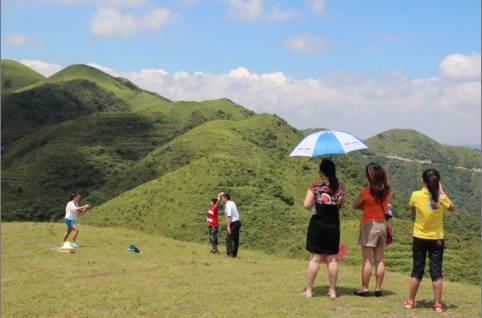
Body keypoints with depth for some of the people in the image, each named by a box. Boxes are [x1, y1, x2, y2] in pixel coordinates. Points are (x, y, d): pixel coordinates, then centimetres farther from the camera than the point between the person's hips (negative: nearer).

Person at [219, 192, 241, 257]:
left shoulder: (228, 205, -15)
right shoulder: (232, 203, 13)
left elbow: (229, 216, -22)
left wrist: (228, 226, -24)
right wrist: (221, 196, 25)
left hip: (233, 223, -9)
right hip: (237, 222, 9)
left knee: (229, 238, -10)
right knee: (236, 239, 11)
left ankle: (230, 253, -17)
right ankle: (234, 254, 15)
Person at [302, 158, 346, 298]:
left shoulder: (315, 187, -10)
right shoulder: (340, 187, 1)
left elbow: (307, 205, -13)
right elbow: (342, 203, 12)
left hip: (317, 225, -3)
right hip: (333, 226, 3)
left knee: (314, 258, 2)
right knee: (332, 259, 9)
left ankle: (309, 290, 5)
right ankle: (332, 290, 14)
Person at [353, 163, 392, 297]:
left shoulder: (367, 192, -14)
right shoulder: (387, 191, 1)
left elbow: (356, 205, -2)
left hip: (369, 224, -5)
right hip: (382, 224, 5)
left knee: (367, 260, -1)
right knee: (379, 260, 9)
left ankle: (364, 289, 2)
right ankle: (378, 288, 13)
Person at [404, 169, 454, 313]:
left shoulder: (416, 195, -13)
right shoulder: (441, 198, -11)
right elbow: (452, 208, 9)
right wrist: (442, 192, 9)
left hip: (419, 238, 0)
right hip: (437, 239, 0)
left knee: (417, 270, 10)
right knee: (436, 271, 5)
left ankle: (410, 301, 17)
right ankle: (438, 304, 6)